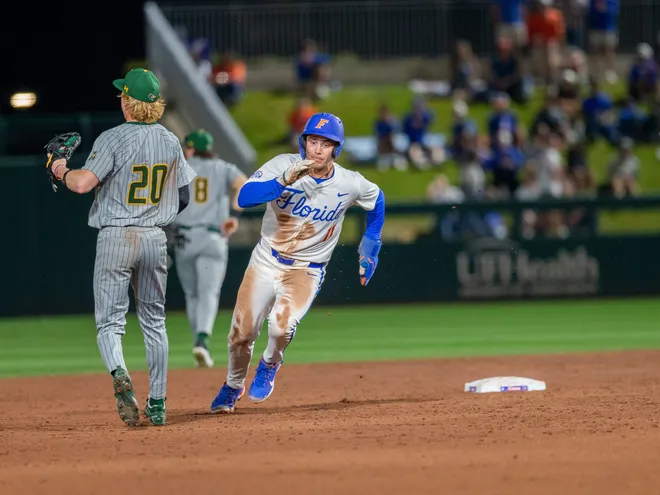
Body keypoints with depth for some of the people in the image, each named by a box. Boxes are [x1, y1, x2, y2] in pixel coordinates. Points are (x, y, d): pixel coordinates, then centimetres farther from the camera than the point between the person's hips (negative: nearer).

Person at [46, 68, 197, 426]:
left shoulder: (113, 139, -12)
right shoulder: (170, 142, 5)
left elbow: (83, 183, -21)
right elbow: (186, 195, 10)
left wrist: (62, 172, 0)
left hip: (115, 238, -4)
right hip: (156, 238, 4)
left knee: (109, 323, -1)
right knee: (154, 322, 15)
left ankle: (119, 375, -31)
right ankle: (157, 403, 15)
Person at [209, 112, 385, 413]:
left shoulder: (350, 184, -11)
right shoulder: (283, 165, -15)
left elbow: (377, 200, 12)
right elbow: (244, 197, -29)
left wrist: (370, 246, 11)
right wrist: (285, 181, -40)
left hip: (306, 271, -1)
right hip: (265, 263, 1)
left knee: (282, 326, -27)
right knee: (242, 332, 2)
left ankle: (269, 365, 8)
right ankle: (233, 386, 33)